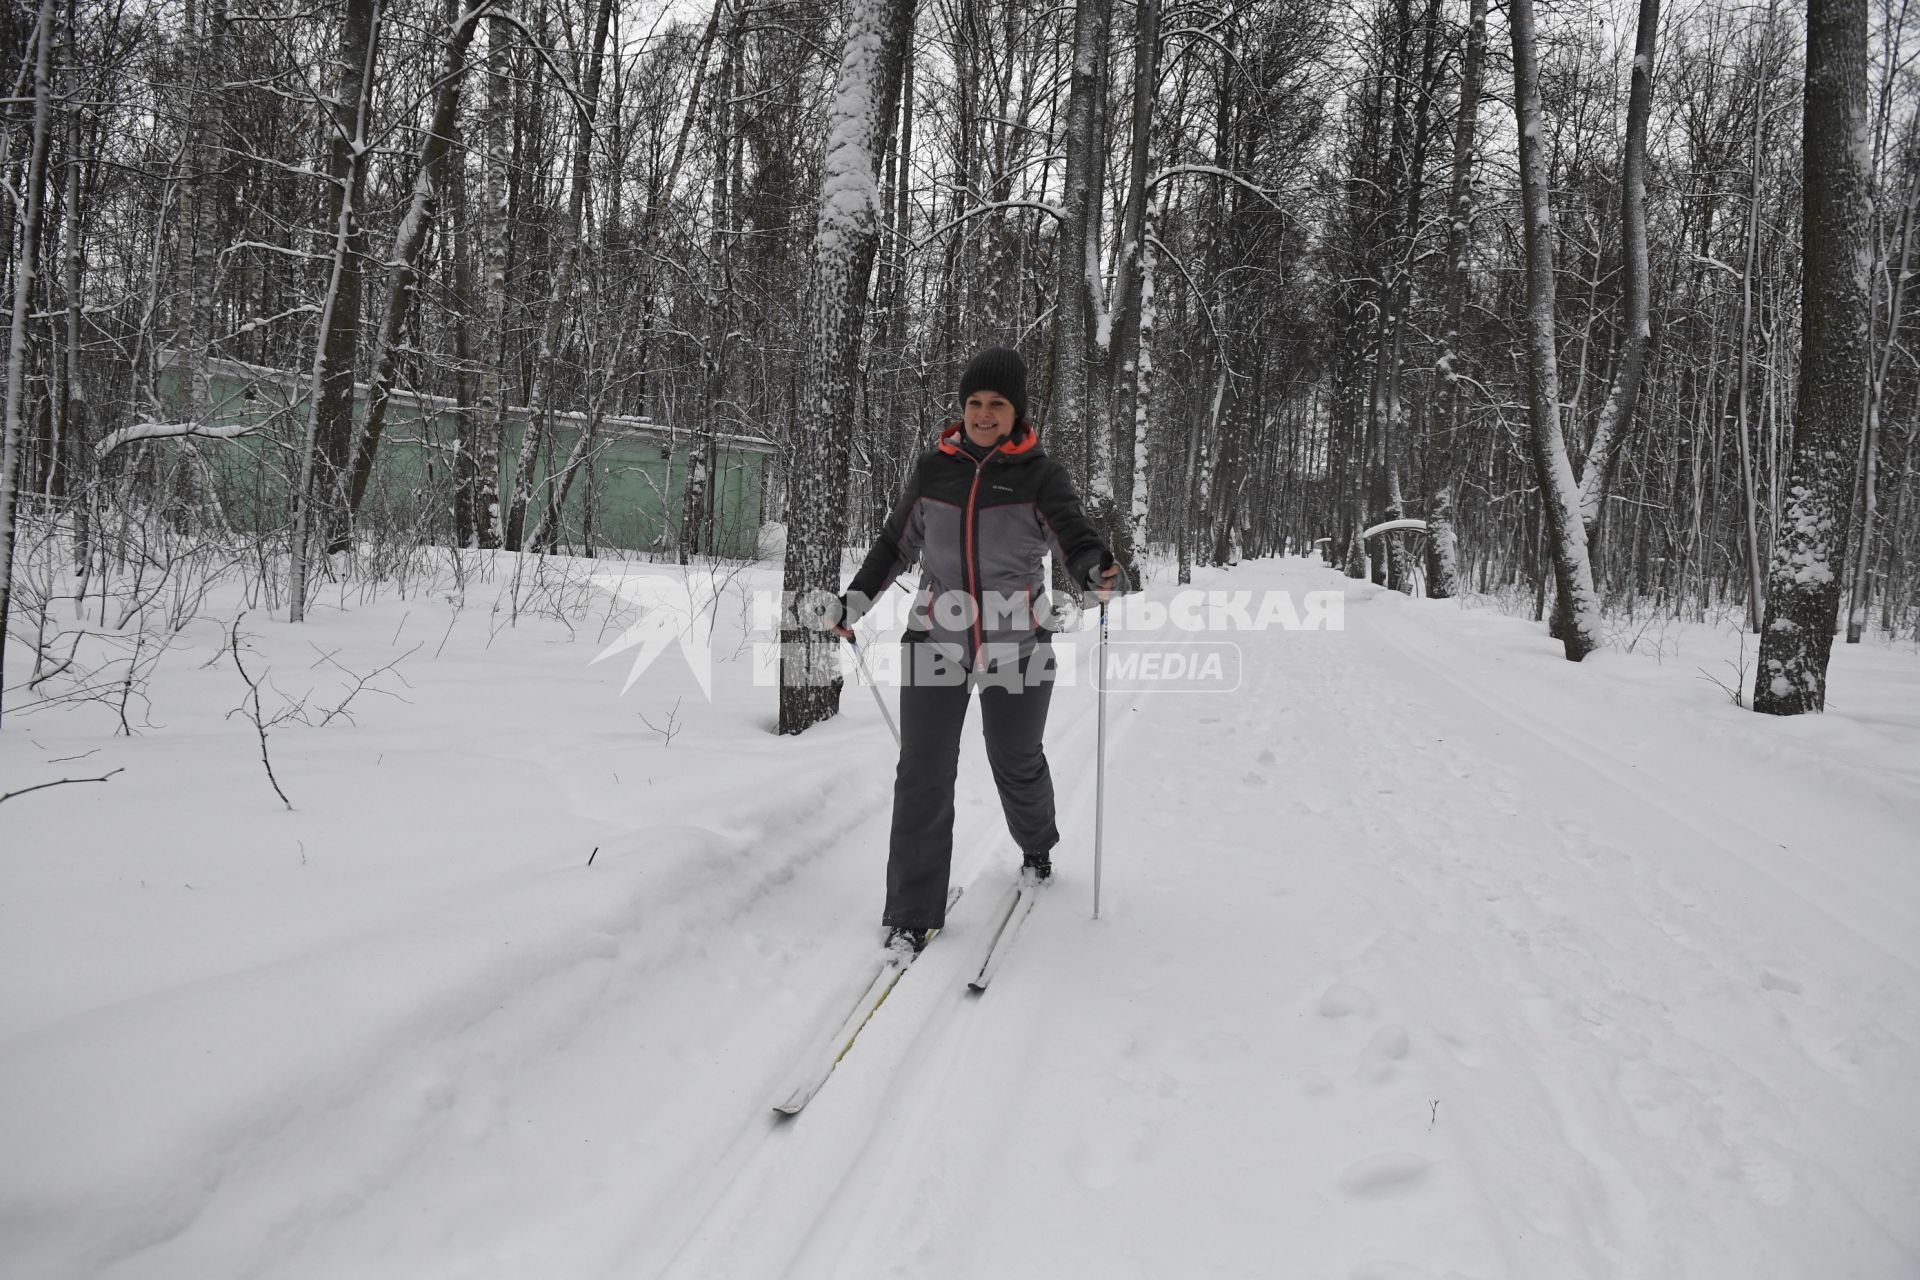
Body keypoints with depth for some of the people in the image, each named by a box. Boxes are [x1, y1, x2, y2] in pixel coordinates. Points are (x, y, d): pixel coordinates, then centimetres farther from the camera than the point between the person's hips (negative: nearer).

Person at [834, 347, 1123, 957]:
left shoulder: (1040, 475, -4)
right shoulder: (932, 468, 4)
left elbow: (1075, 536, -18)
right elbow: (896, 543, 16)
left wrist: (1096, 570, -39)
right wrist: (857, 597, 11)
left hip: (1017, 644, -1)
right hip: (937, 638, 2)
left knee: (1017, 763, 13)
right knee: (924, 773, -3)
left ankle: (1037, 844, 47)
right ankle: (911, 912, 7)